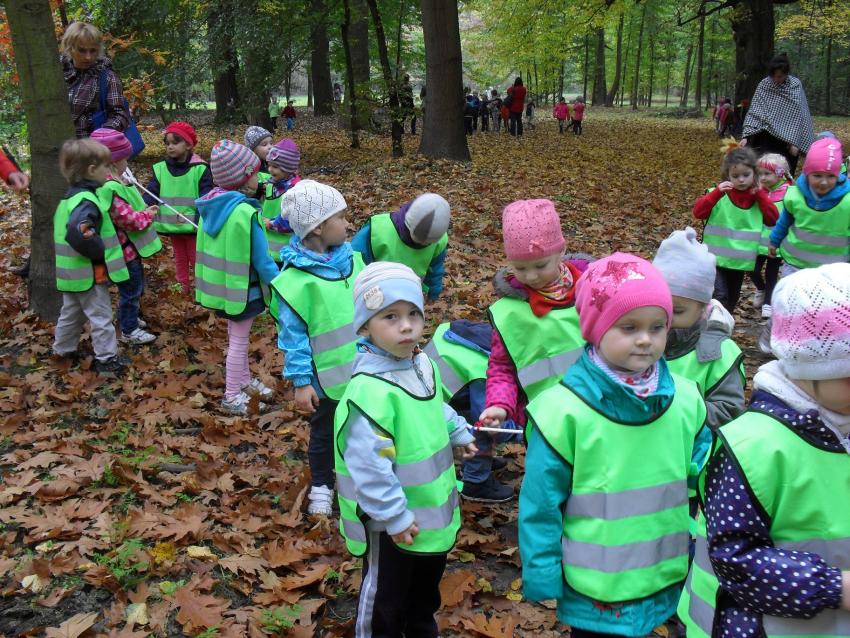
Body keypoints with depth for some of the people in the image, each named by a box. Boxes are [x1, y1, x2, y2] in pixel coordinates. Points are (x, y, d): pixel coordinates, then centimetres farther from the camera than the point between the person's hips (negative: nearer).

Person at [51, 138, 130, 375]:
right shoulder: (87, 201, -25)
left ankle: (63, 349, 38)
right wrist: (101, 251, -26)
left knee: (71, 312, 24)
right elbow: (78, 233, -40)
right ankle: (107, 359, 12)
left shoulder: (70, 197, 8)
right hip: (90, 274, -9)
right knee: (101, 316, 3)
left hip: (72, 273, 9)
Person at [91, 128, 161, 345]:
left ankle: (128, 318, 43)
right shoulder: (111, 189, -28)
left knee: (134, 287, 25)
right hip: (125, 249, -10)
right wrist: (148, 214, -14)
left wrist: (143, 209, 5)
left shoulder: (112, 183, 6)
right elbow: (128, 219, -29)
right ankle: (129, 330, 18)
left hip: (129, 247, 10)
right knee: (131, 289, 5)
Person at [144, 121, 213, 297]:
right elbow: (151, 194, -3)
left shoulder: (200, 169, -11)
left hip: (193, 225, -4)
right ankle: (182, 288, 32)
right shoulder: (160, 169, -1)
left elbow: (206, 199, -14)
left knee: (196, 258, 10)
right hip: (171, 225, 4)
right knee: (180, 258, 19)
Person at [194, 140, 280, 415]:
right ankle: (232, 397, 19)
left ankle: (244, 380, 41)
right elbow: (262, 261, -21)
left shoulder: (210, 206, -2)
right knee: (239, 342, 7)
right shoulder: (246, 213, -26)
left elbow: (208, 249, 7)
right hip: (243, 288, -8)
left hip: (221, 286, 8)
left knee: (236, 337, 24)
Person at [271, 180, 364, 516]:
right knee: (324, 432, 17)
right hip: (327, 376, -5)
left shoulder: (351, 258, -4)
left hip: (363, 371, 5)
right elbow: (293, 335, -17)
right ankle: (321, 485, 39)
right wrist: (301, 382, -15)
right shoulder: (295, 277, -22)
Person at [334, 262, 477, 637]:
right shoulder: (370, 389, -32)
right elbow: (368, 465, -33)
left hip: (433, 509, 9)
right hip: (393, 522, -9)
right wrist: (394, 516, -28)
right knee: (384, 597, 13)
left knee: (427, 583, 30)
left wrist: (459, 432, 25)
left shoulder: (423, 363, -2)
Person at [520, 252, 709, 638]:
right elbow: (541, 504, -11)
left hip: (665, 581, 4)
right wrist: (542, 577, -8)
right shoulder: (565, 410, -18)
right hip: (594, 590, -4)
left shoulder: (685, 399, -4)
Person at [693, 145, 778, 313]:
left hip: (741, 261, 4)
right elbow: (698, 212, -17)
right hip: (716, 258, -4)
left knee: (731, 300, 15)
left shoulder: (758, 196, 5)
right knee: (720, 296, -19)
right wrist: (717, 192, -27)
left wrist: (760, 195, -10)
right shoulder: (720, 193, -6)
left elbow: (773, 219, -5)